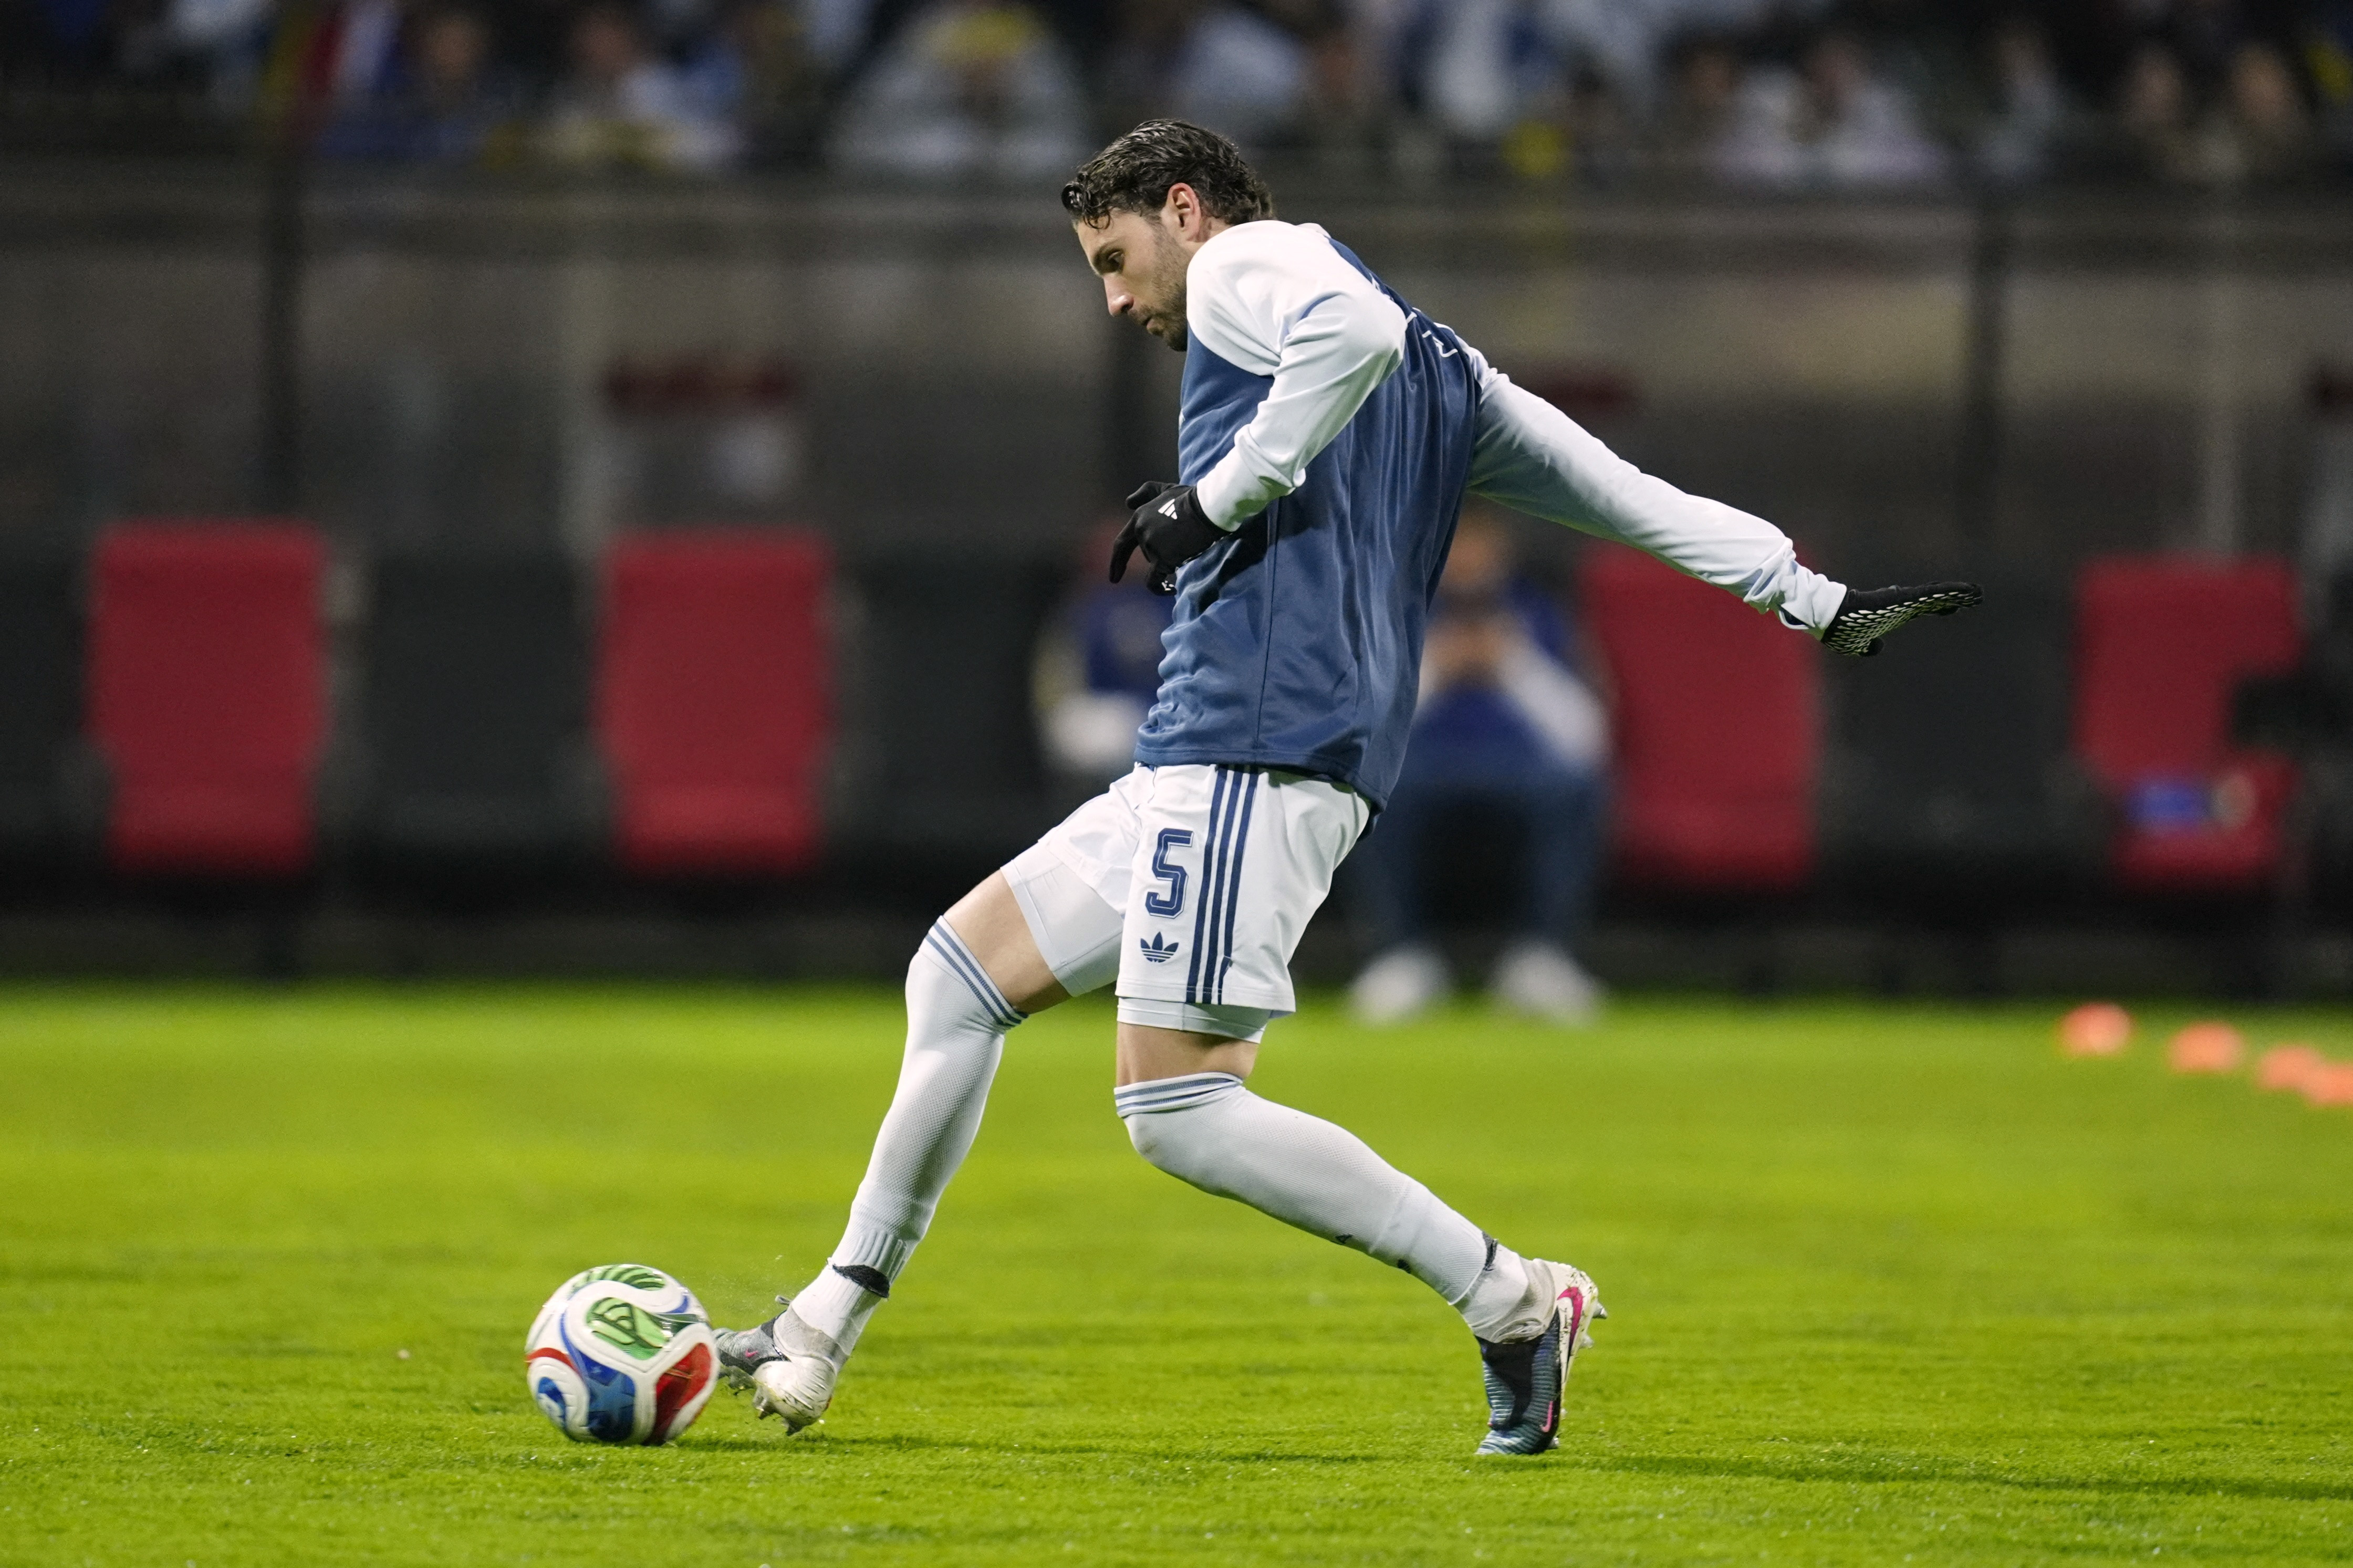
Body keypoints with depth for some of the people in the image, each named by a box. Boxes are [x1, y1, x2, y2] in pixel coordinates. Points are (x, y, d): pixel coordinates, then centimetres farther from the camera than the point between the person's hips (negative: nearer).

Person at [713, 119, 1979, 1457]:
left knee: (1175, 1107, -15)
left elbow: (1354, 327, -24)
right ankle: (831, 1325, 20)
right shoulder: (1441, 371, 25)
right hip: (1211, 756, 10)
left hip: (1258, 743, -10)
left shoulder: (1242, 266, 0)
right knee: (957, 973, 16)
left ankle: (1511, 1300, -13)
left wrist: (1213, 498, -16)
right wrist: (1819, 603, 16)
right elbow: (1628, 493, 19)